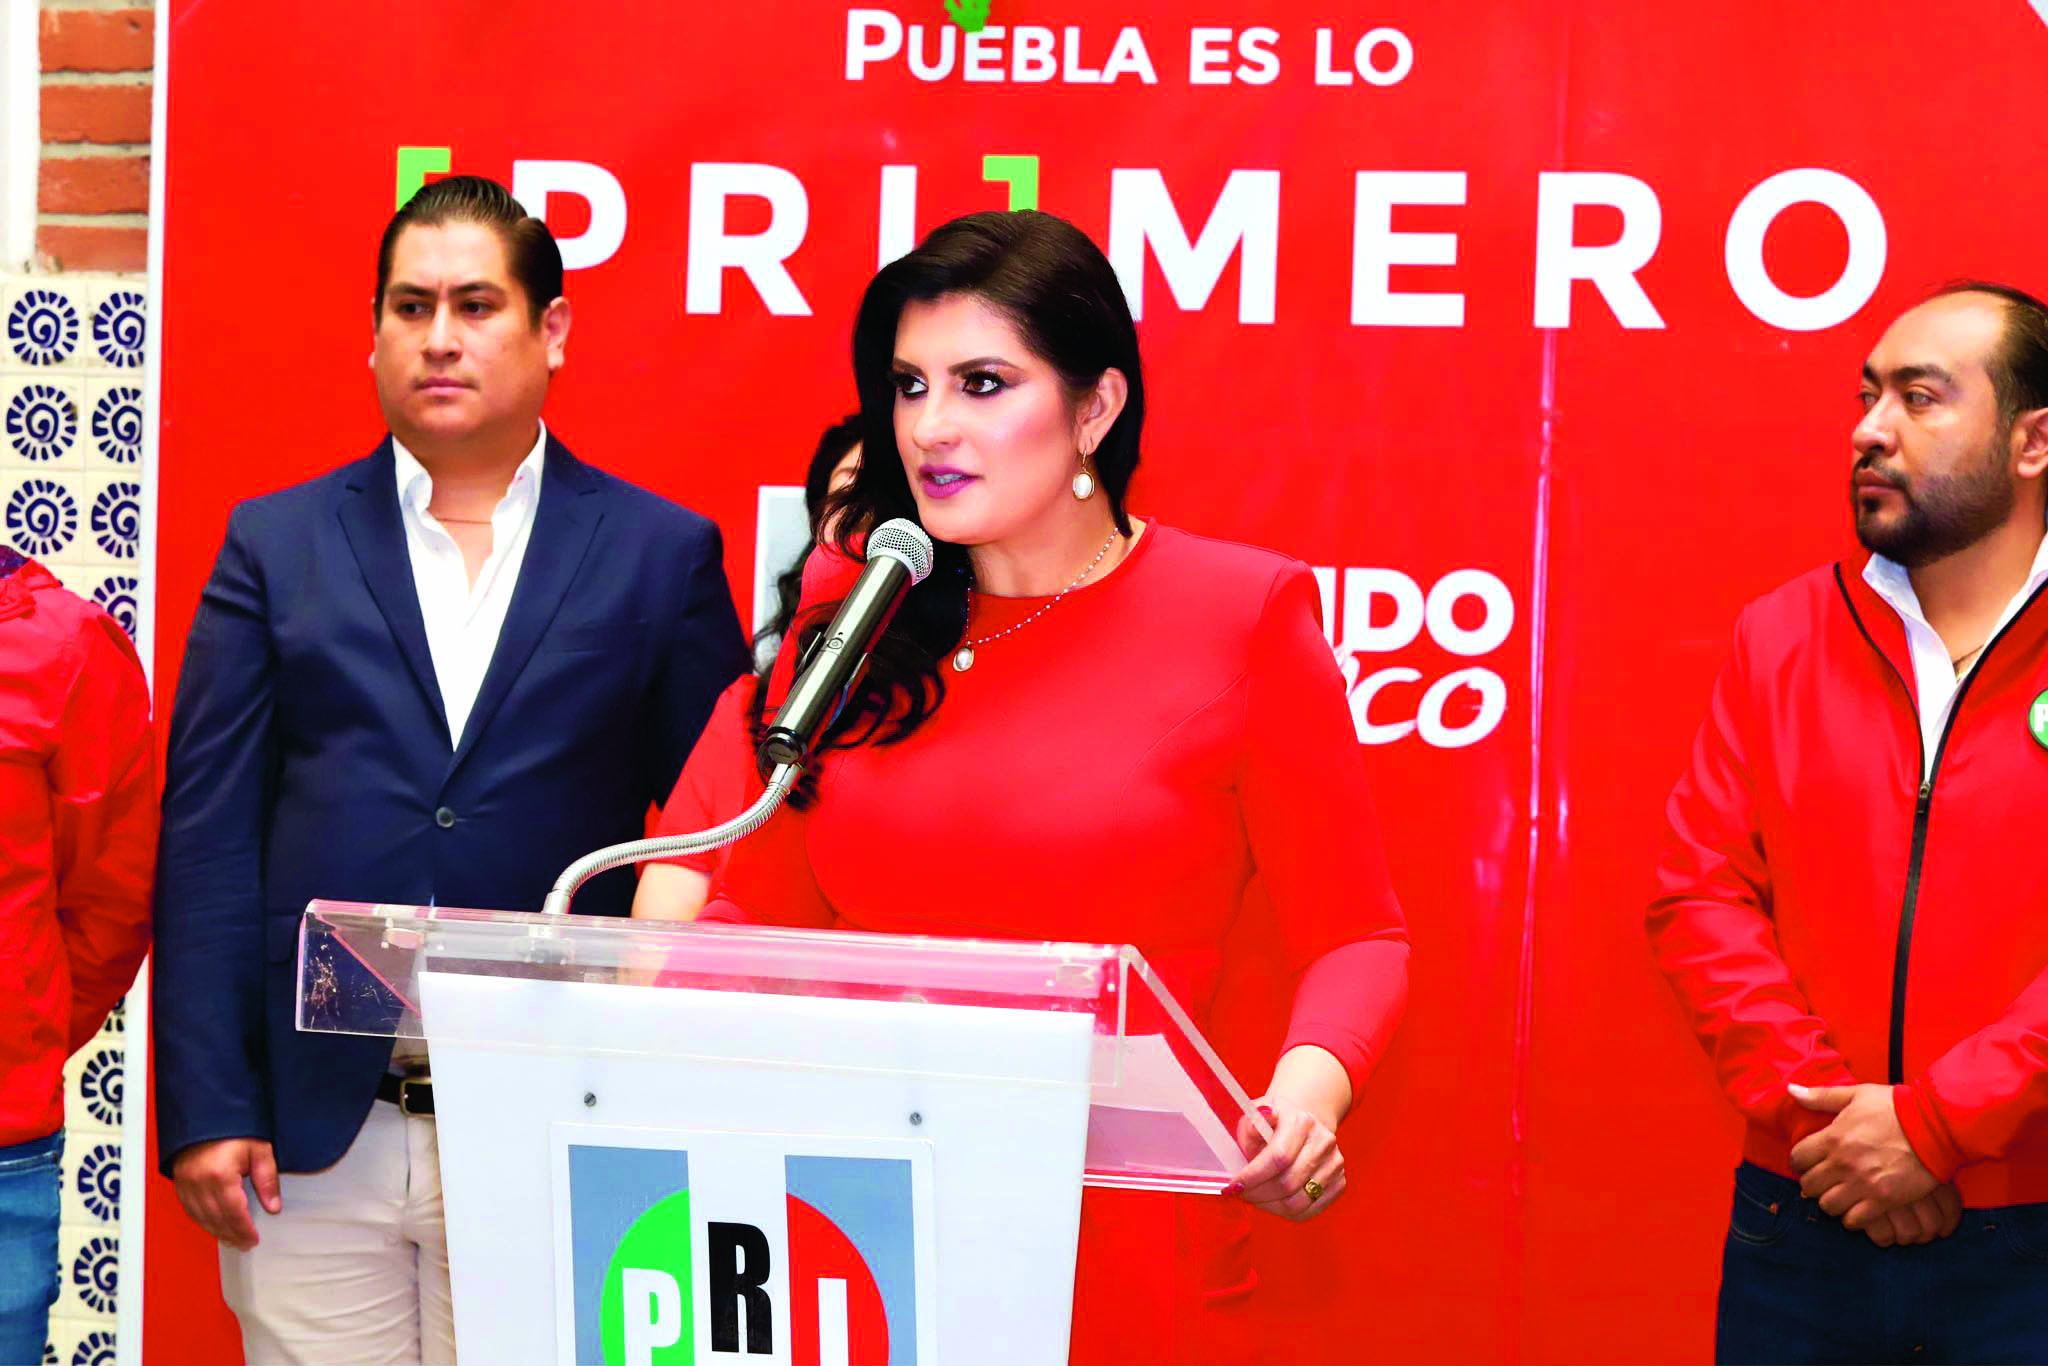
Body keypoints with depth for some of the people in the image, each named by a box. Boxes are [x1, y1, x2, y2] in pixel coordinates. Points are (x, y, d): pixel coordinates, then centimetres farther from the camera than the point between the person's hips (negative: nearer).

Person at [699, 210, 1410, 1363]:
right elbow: (762, 909, 12)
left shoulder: (1241, 616, -4)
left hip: (1125, 1260, -3)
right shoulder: (850, 617, 6)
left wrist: (1314, 1083, -21)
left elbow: (1355, 935, -1)